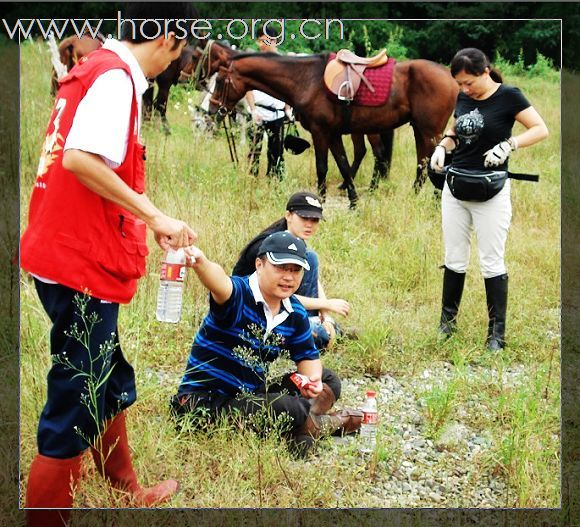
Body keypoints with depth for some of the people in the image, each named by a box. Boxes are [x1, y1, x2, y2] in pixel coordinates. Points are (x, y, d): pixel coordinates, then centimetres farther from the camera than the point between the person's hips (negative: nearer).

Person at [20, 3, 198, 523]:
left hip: (68, 257, 10)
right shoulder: (116, 75, -14)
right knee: (75, 411, -3)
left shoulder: (93, 68, 15)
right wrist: (154, 215, -20)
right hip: (83, 265, -10)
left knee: (110, 385, 24)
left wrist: (147, 219, 22)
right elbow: (80, 159, -26)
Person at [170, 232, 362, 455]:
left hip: (251, 395, 9)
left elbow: (307, 356, 15)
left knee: (328, 380, 8)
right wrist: (200, 262, -68)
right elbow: (220, 284, -43)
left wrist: (313, 379, -9)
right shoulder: (239, 294, -19)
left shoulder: (295, 313, 4)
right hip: (205, 402, -8)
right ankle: (319, 424, -1)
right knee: (287, 407, -32)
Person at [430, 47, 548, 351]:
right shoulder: (462, 98, 7)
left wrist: (508, 145, -23)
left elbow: (541, 130, -10)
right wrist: (442, 146, 3)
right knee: (454, 260, 10)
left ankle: (497, 333, 7)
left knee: (491, 263, 0)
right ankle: (447, 322, 22)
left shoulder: (508, 96, -9)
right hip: (455, 186, 5)